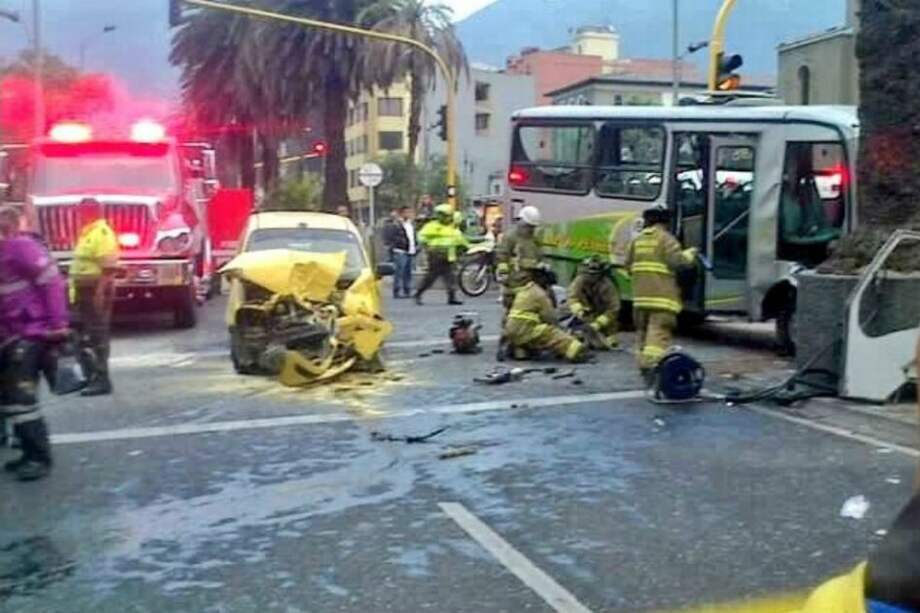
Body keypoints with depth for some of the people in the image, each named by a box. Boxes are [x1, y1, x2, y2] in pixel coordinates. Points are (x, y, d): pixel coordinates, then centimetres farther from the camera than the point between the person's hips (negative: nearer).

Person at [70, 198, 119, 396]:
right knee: (83, 334, 16)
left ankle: (101, 380, -2)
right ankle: (91, 375, 26)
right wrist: (75, 292, 22)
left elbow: (108, 267, -23)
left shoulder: (102, 233, -16)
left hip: (96, 290, -11)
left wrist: (100, 293, -27)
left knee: (97, 335, -7)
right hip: (84, 290, 11)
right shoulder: (88, 233, 17)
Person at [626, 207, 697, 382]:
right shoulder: (666, 238, -4)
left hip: (640, 294, 6)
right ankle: (651, 362, -24)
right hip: (661, 295, -6)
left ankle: (644, 362, 22)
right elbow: (677, 261, -13)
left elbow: (628, 265, 16)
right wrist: (690, 254, 5)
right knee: (659, 330, -11)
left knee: (644, 330, 16)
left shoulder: (637, 239, 14)